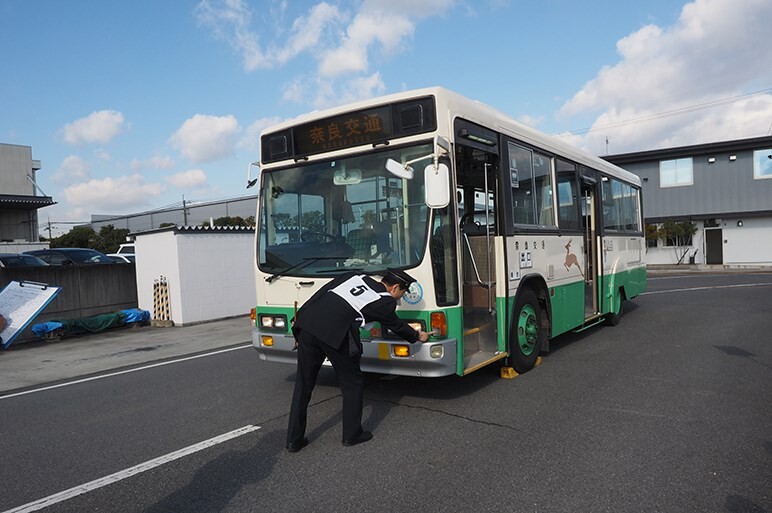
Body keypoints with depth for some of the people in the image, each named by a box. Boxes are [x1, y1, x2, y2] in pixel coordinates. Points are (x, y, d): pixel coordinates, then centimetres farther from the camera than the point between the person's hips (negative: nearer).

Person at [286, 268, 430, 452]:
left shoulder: (355, 277, 25)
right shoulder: (386, 302, 10)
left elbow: (322, 292, 21)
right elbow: (397, 326, 26)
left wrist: (300, 319, 25)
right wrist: (418, 336, 45)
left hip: (307, 322, 6)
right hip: (334, 333, -6)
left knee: (303, 383, 15)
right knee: (352, 383, 16)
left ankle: (294, 439, 21)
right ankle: (352, 434, 26)